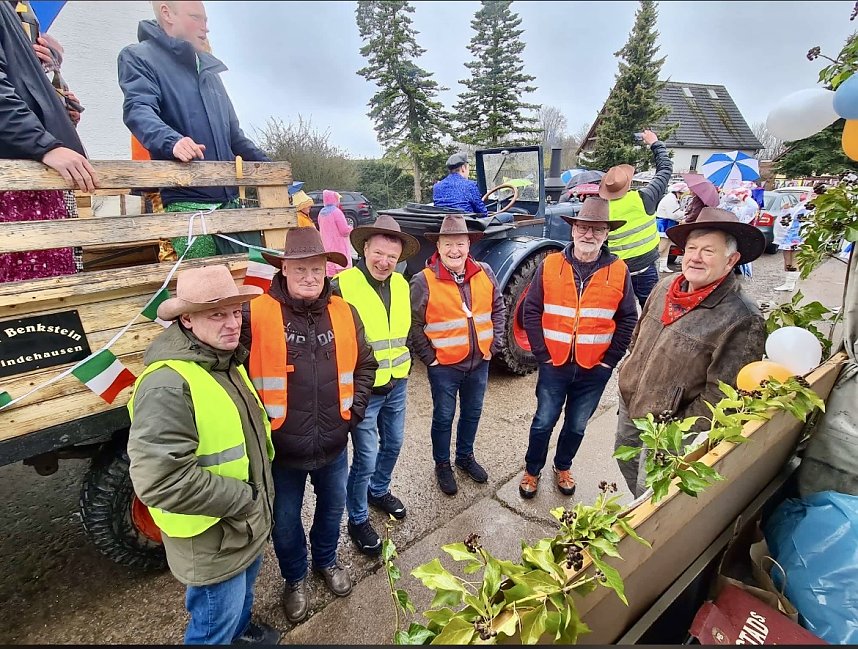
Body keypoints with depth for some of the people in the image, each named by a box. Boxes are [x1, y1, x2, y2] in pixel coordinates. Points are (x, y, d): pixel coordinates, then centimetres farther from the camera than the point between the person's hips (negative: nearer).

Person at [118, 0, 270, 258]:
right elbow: (138, 109, -14)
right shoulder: (138, 57, 6)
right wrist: (172, 141, -35)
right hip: (187, 204, -6)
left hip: (232, 200, 6)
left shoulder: (208, 68, 26)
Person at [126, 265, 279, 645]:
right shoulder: (168, 384, -30)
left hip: (247, 523, 9)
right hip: (212, 539, -9)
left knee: (244, 588, 33)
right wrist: (244, 498, -24)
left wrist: (257, 496, 10)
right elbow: (160, 481, -34)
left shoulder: (225, 361, 1)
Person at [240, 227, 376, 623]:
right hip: (282, 449, -3)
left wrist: (354, 411, 0)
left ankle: (326, 560, 56)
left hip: (333, 445, 3)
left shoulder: (343, 313, -3)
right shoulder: (256, 315, -16)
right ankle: (295, 578, 49)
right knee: (286, 522, 20)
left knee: (332, 508, 26)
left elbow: (364, 365, 7)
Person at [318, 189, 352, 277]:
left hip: (327, 247, 7)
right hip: (339, 247, -7)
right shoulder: (336, 211, -15)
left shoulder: (321, 213, 8)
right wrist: (350, 228, 4)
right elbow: (345, 230, -16)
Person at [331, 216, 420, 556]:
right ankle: (358, 520, 30)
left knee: (392, 444, 22)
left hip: (397, 385, 7)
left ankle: (379, 491, 50)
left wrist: (402, 362, 14)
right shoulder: (343, 285, -20)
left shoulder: (401, 284, 2)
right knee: (365, 459, 4)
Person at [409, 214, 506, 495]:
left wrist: (494, 345, 4)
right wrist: (428, 357, -9)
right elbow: (413, 325, -10)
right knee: (444, 417, 12)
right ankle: (442, 465, 35)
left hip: (479, 362, 4)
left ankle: (466, 456, 45)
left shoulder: (484, 273, -2)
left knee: (472, 412, 21)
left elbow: (498, 309, 9)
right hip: (443, 366, -4)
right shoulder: (424, 281, -15)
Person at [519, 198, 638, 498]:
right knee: (544, 422, 13)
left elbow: (628, 320, 2)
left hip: (594, 369, 1)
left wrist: (610, 359, -2)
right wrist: (543, 354, -8)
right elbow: (531, 312, -5)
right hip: (554, 365, -1)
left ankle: (562, 467, 43)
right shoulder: (549, 266, -7)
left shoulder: (619, 271, -4)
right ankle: (532, 471, 35)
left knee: (577, 426, 18)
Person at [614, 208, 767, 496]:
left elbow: (722, 393, -22)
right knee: (625, 461, 27)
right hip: (629, 402, 7)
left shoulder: (743, 320, -23)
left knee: (648, 492, 7)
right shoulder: (666, 287, -4)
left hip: (667, 426, -7)